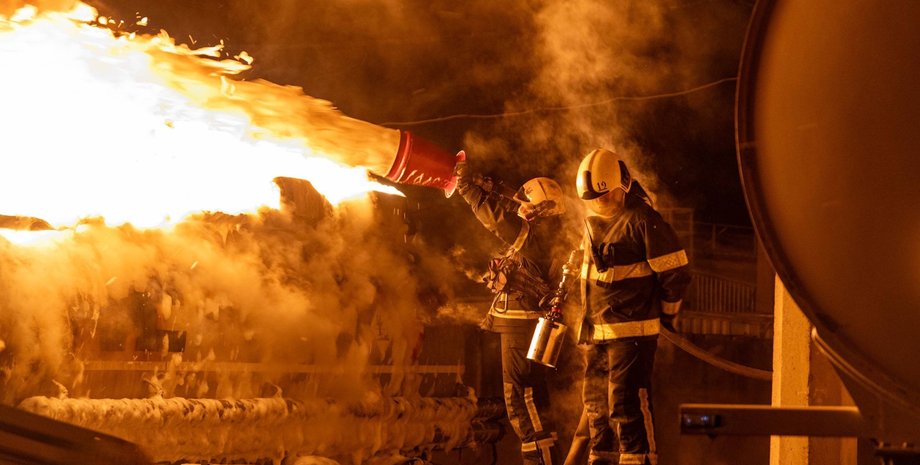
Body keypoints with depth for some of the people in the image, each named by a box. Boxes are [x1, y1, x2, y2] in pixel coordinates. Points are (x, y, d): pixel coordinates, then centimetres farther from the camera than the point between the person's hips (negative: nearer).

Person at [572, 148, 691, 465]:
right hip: (595, 330, 8)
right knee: (596, 403, 14)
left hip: (632, 330, -8)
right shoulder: (593, 222, 13)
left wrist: (666, 315, 0)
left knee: (626, 402, -13)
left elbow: (675, 272, -10)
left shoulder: (643, 220, -12)